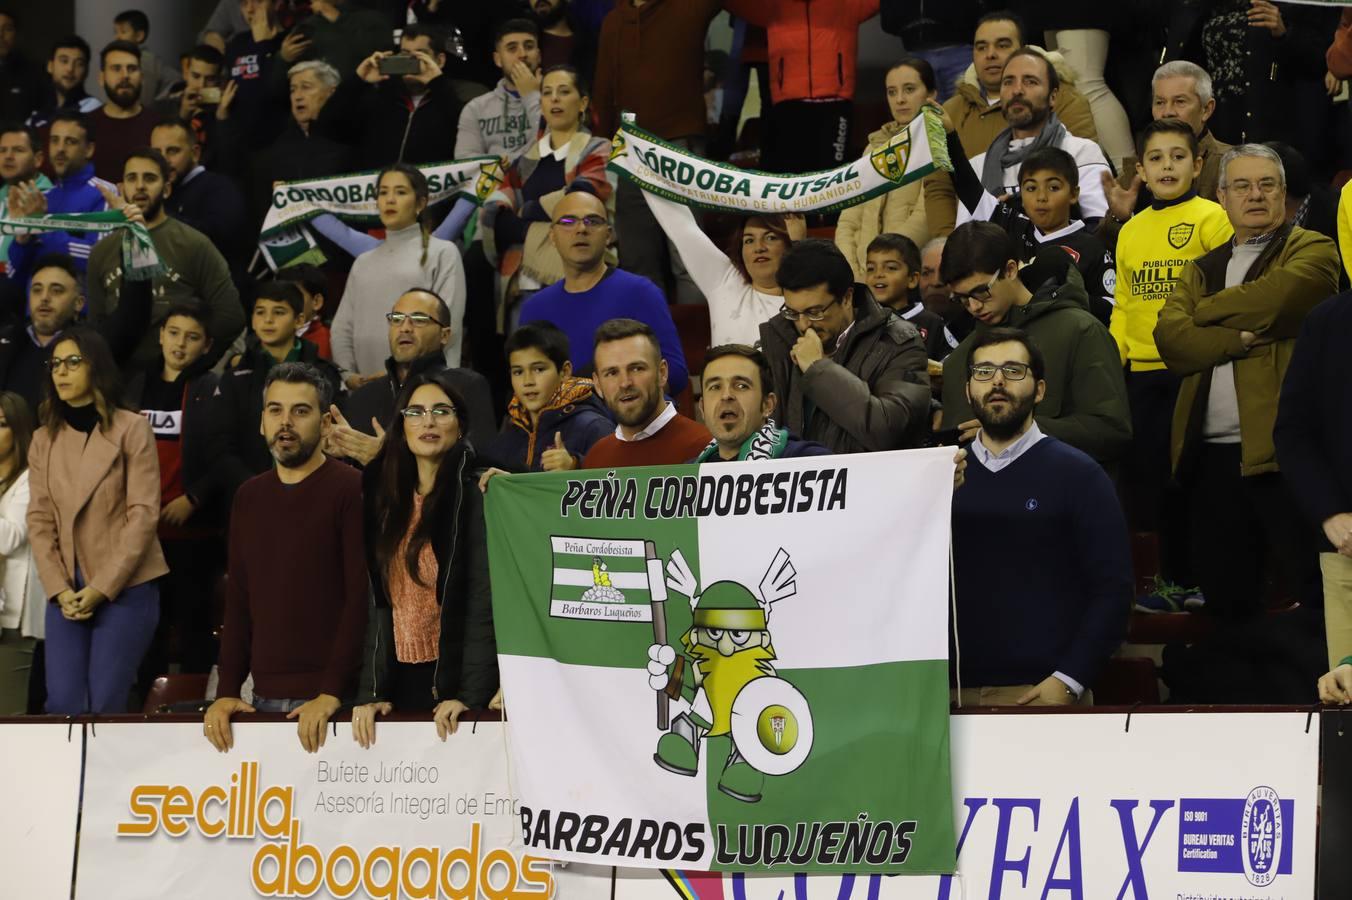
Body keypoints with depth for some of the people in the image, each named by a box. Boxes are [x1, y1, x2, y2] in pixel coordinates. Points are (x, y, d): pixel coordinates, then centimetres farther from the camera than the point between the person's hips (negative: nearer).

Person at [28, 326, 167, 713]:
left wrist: (102, 588, -13)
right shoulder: (43, 439, 10)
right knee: (63, 705, -4)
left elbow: (143, 514, -8)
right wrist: (59, 590, -8)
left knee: (104, 706, -7)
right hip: (67, 591, 4)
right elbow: (39, 521, 6)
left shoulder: (131, 429, -2)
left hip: (125, 588, -3)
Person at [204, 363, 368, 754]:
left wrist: (330, 693, -18)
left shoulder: (352, 489, -6)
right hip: (264, 699, 5)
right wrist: (227, 691, 2)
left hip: (334, 700, -5)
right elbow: (238, 603, 14)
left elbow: (362, 597, -12)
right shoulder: (249, 498, 13)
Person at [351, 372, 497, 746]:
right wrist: (369, 693, -1)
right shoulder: (387, 503, 12)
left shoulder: (475, 499, -5)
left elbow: (484, 604, -13)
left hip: (453, 684, -5)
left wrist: (469, 696, -21)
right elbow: (377, 605, 8)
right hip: (398, 683, 5)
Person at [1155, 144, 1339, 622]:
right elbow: (1170, 338, 3)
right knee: (1224, 597, 9)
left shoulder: (1312, 251, 6)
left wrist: (1205, 311, 3)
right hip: (1211, 454, 5)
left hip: (1283, 449, -5)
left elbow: (1275, 300, -14)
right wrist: (1241, 338, -12)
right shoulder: (1201, 269, 21)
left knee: (1315, 593, -8)